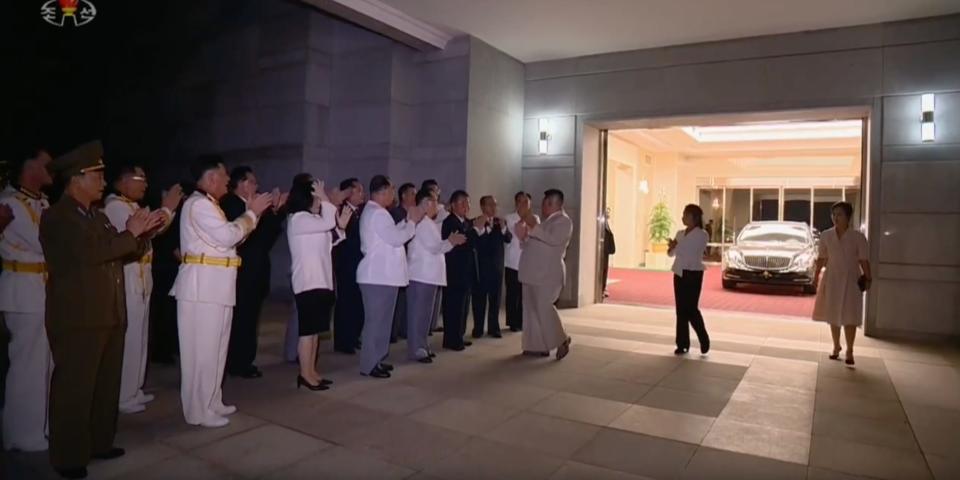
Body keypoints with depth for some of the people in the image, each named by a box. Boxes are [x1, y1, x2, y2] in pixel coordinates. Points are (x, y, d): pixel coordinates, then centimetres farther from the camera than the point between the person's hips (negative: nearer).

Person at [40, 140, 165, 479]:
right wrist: (129, 233, -16)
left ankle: (100, 442, 28)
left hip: (109, 315, 8)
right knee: (74, 388, 1)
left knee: (107, 385, 15)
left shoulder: (98, 216, 17)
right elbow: (87, 253, -24)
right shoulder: (56, 216, -9)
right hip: (77, 319, -8)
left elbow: (124, 253, 18)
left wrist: (143, 233, 1)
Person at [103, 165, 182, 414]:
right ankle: (124, 398, 4)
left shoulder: (132, 207, 18)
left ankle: (133, 391, 25)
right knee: (128, 339, -5)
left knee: (138, 338, 15)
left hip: (140, 281, 10)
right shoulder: (115, 206, -13)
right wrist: (167, 209, -22)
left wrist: (169, 209, 7)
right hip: (127, 282, -10)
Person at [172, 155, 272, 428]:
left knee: (214, 347, 15)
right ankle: (198, 411, 6)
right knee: (202, 349, -3)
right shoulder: (198, 204, -13)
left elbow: (230, 237, 17)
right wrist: (252, 213, -10)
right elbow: (228, 236, -22)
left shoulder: (208, 204, 19)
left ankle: (211, 402, 25)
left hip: (215, 286, 10)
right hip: (202, 286, -10)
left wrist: (253, 214, 11)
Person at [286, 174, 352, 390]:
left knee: (315, 329, 10)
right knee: (307, 329, -6)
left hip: (320, 280, 10)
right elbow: (328, 223, -24)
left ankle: (311, 372, 16)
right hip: (307, 281, -10)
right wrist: (325, 199, -13)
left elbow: (325, 245, 18)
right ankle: (305, 375, -1)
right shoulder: (298, 219, -11)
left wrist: (340, 227, 8)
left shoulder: (314, 219, 20)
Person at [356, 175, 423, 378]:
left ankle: (376, 360, 23)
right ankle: (369, 364, 2)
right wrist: (412, 222, -7)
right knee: (376, 320, -5)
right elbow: (396, 239, -20)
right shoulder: (377, 213, -16)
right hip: (379, 276, -11)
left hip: (382, 274, 11)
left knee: (381, 319, 15)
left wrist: (407, 221, 11)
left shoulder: (373, 211, 19)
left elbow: (391, 233, 18)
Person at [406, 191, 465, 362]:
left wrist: (450, 242, 9)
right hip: (421, 275, -10)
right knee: (419, 313, -5)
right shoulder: (422, 221, -14)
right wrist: (451, 242, -3)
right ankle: (416, 350, -1)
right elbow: (434, 247, -17)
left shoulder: (428, 223, 18)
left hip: (429, 274, 10)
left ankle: (422, 346, 21)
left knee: (425, 312, 14)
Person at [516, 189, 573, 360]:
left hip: (547, 274, -9)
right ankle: (537, 346, 13)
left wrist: (534, 227, -22)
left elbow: (554, 240, -24)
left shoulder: (563, 221, -6)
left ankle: (561, 340, 5)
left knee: (543, 308, -13)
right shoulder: (548, 221, 22)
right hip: (534, 274, 9)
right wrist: (525, 236, 6)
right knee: (532, 309, 7)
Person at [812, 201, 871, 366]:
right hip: (832, 279, 3)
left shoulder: (858, 237, -7)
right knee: (833, 315, 10)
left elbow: (864, 260, -7)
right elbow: (822, 258, 8)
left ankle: (849, 351, 5)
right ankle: (836, 347, 24)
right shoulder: (826, 236, 1)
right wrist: (816, 276, 6)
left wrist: (868, 278, -15)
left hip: (851, 280, -3)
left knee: (849, 317, -4)